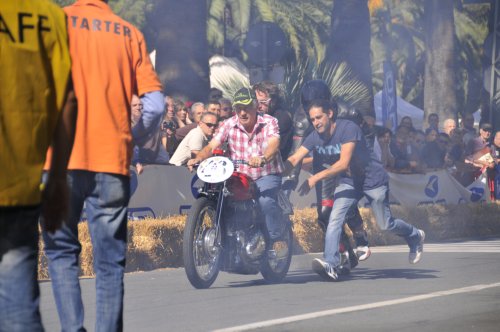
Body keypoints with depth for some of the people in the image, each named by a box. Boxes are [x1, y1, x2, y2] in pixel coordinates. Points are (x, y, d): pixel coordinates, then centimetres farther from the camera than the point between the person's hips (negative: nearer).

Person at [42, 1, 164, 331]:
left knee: (62, 251, 10)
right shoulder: (130, 33, 8)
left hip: (61, 158, -1)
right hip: (112, 162, 1)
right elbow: (156, 105, 1)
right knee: (110, 262, 7)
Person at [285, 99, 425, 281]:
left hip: (372, 178, -5)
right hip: (348, 182, 5)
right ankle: (330, 264, -25)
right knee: (335, 217, -18)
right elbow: (294, 159, -18)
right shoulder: (315, 137, -11)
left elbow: (343, 163, -36)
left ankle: (415, 236, 38)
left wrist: (316, 178, -44)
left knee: (385, 224, 7)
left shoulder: (348, 128, -29)